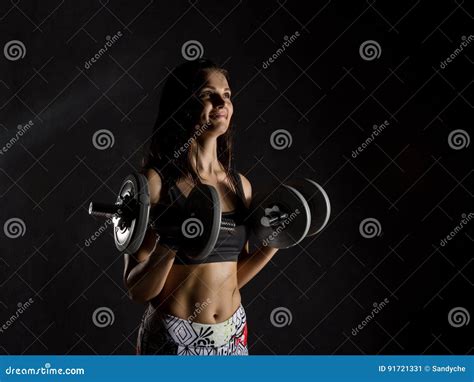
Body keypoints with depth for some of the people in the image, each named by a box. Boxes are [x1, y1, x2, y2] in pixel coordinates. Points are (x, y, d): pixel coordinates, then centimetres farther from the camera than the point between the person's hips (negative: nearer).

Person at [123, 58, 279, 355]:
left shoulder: (241, 184, 3)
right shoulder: (156, 181, -13)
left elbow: (232, 277, 10)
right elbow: (136, 290, -13)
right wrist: (169, 249, -28)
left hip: (234, 334, 5)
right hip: (175, 337, -5)